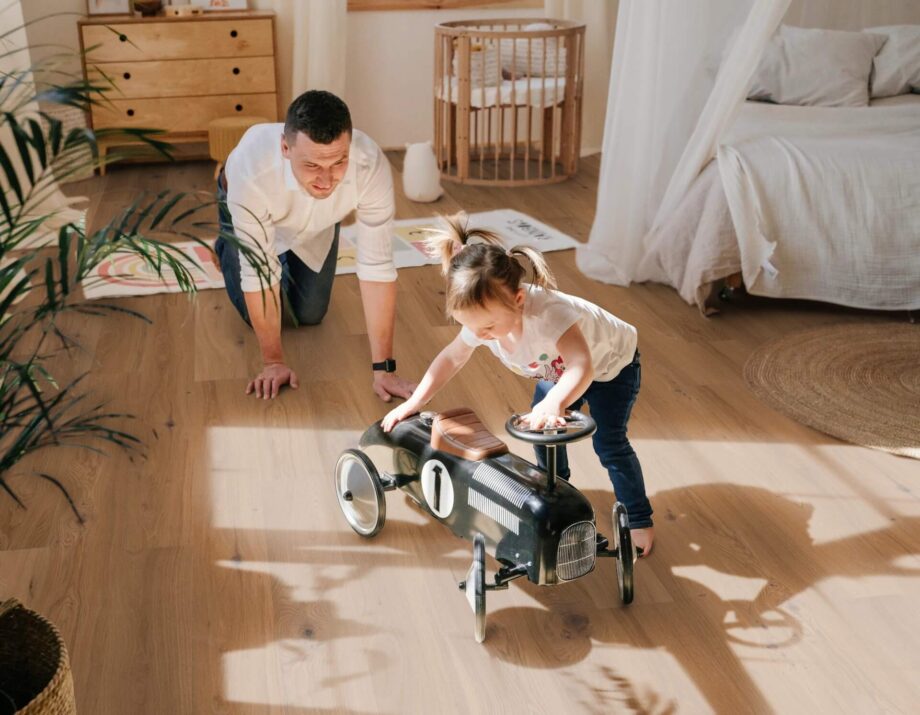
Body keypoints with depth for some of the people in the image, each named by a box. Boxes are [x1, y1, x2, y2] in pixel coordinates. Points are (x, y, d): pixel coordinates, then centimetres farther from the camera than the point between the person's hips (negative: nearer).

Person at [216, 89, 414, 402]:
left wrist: (383, 368, -35)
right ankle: (227, 250, 32)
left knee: (310, 315, 8)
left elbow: (377, 266, -36)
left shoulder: (371, 165, -42)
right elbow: (258, 271, -36)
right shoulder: (252, 168, -46)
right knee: (255, 315, 3)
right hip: (252, 207, -2)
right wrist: (273, 361, -29)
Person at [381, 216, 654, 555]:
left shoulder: (549, 311, -47)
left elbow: (582, 367, -59)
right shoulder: (484, 317, -26)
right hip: (556, 371, 7)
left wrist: (553, 403, -77)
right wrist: (413, 404, -12)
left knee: (609, 444, -13)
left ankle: (639, 520, 4)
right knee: (541, 432, 3)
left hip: (610, 365, -6)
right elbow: (452, 358, -9)